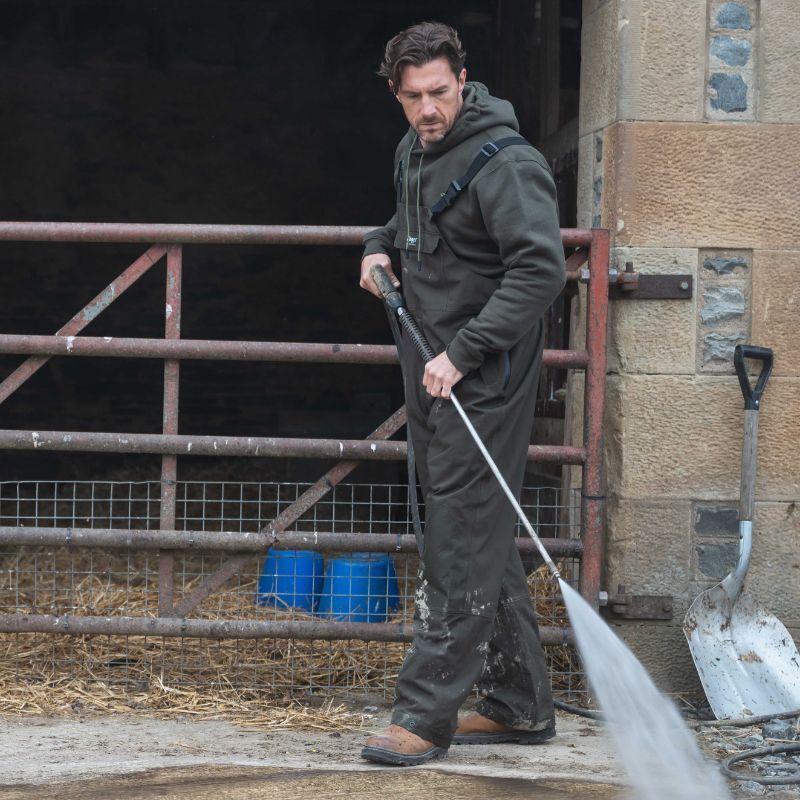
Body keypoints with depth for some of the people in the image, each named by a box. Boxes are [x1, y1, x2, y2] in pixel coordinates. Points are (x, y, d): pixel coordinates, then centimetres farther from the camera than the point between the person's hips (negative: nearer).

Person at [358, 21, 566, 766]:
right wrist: (381, 247, 11)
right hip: (432, 371, 10)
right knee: (482, 539, 14)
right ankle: (520, 704, 23)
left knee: (462, 542, -8)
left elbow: (541, 269, -24)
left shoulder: (505, 162, -16)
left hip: (484, 377, -10)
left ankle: (425, 714, -5)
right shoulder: (413, 151, 12)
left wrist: (463, 352, -26)